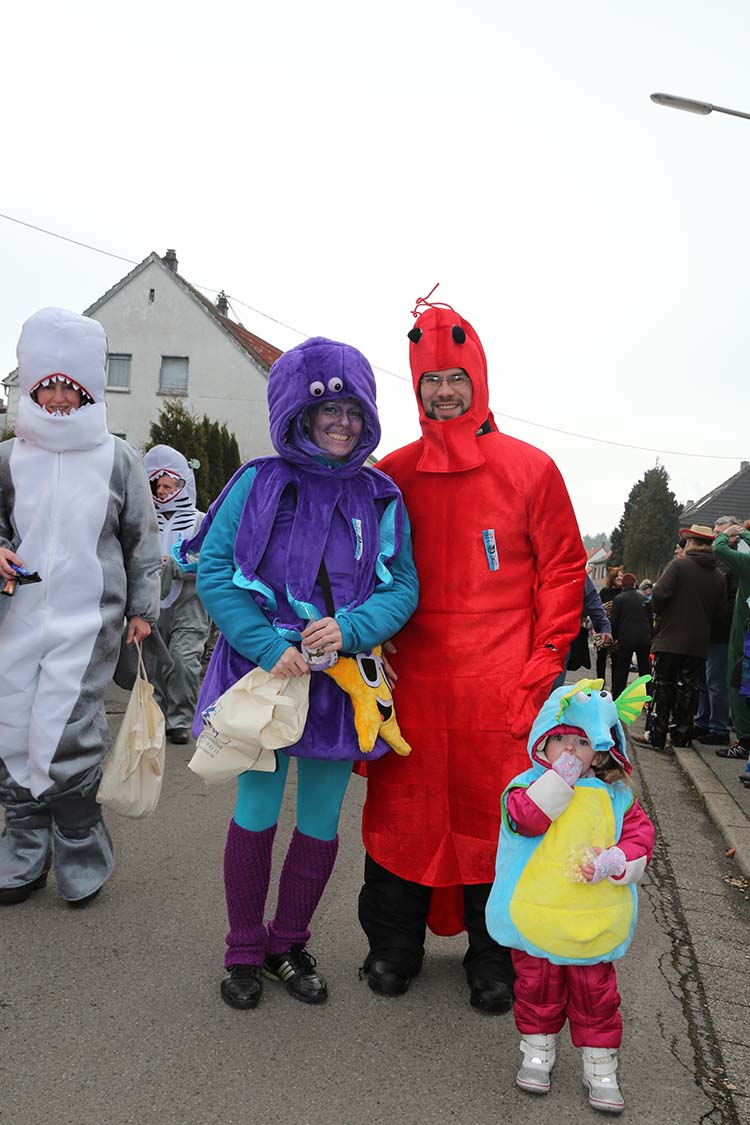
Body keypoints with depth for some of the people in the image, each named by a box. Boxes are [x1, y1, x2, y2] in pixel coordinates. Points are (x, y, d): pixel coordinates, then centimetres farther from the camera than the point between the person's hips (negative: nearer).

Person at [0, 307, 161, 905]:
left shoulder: (118, 458, 2)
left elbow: (143, 540, 7)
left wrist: (143, 608, 6)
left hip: (88, 620, -3)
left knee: (63, 738, -9)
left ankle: (81, 858, 13)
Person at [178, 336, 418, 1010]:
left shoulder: (382, 500, 2)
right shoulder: (261, 483, -5)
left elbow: (403, 586, 0)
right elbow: (213, 571, -8)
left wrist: (349, 629, -19)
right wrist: (268, 647, -18)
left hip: (341, 680, 3)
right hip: (264, 671, -2)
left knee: (321, 823, 12)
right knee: (256, 815, 8)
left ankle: (288, 945, 34)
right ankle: (244, 952, 30)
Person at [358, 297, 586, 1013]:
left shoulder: (530, 469, 1)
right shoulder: (391, 475, 7)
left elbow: (563, 571, 2)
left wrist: (544, 664, -5)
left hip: (502, 687, -1)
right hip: (411, 681, 2)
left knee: (496, 820, 7)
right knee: (403, 814, 10)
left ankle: (493, 959, 28)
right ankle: (394, 946, 31)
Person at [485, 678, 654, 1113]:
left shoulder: (615, 795, -1)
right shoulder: (530, 784, -8)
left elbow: (640, 834, -1)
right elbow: (525, 819, -26)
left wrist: (615, 861, -19)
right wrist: (559, 778, -28)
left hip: (594, 922, 1)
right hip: (535, 916, -1)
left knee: (596, 993, 12)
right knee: (538, 987, 15)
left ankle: (600, 1067, 29)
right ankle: (538, 1051, 36)